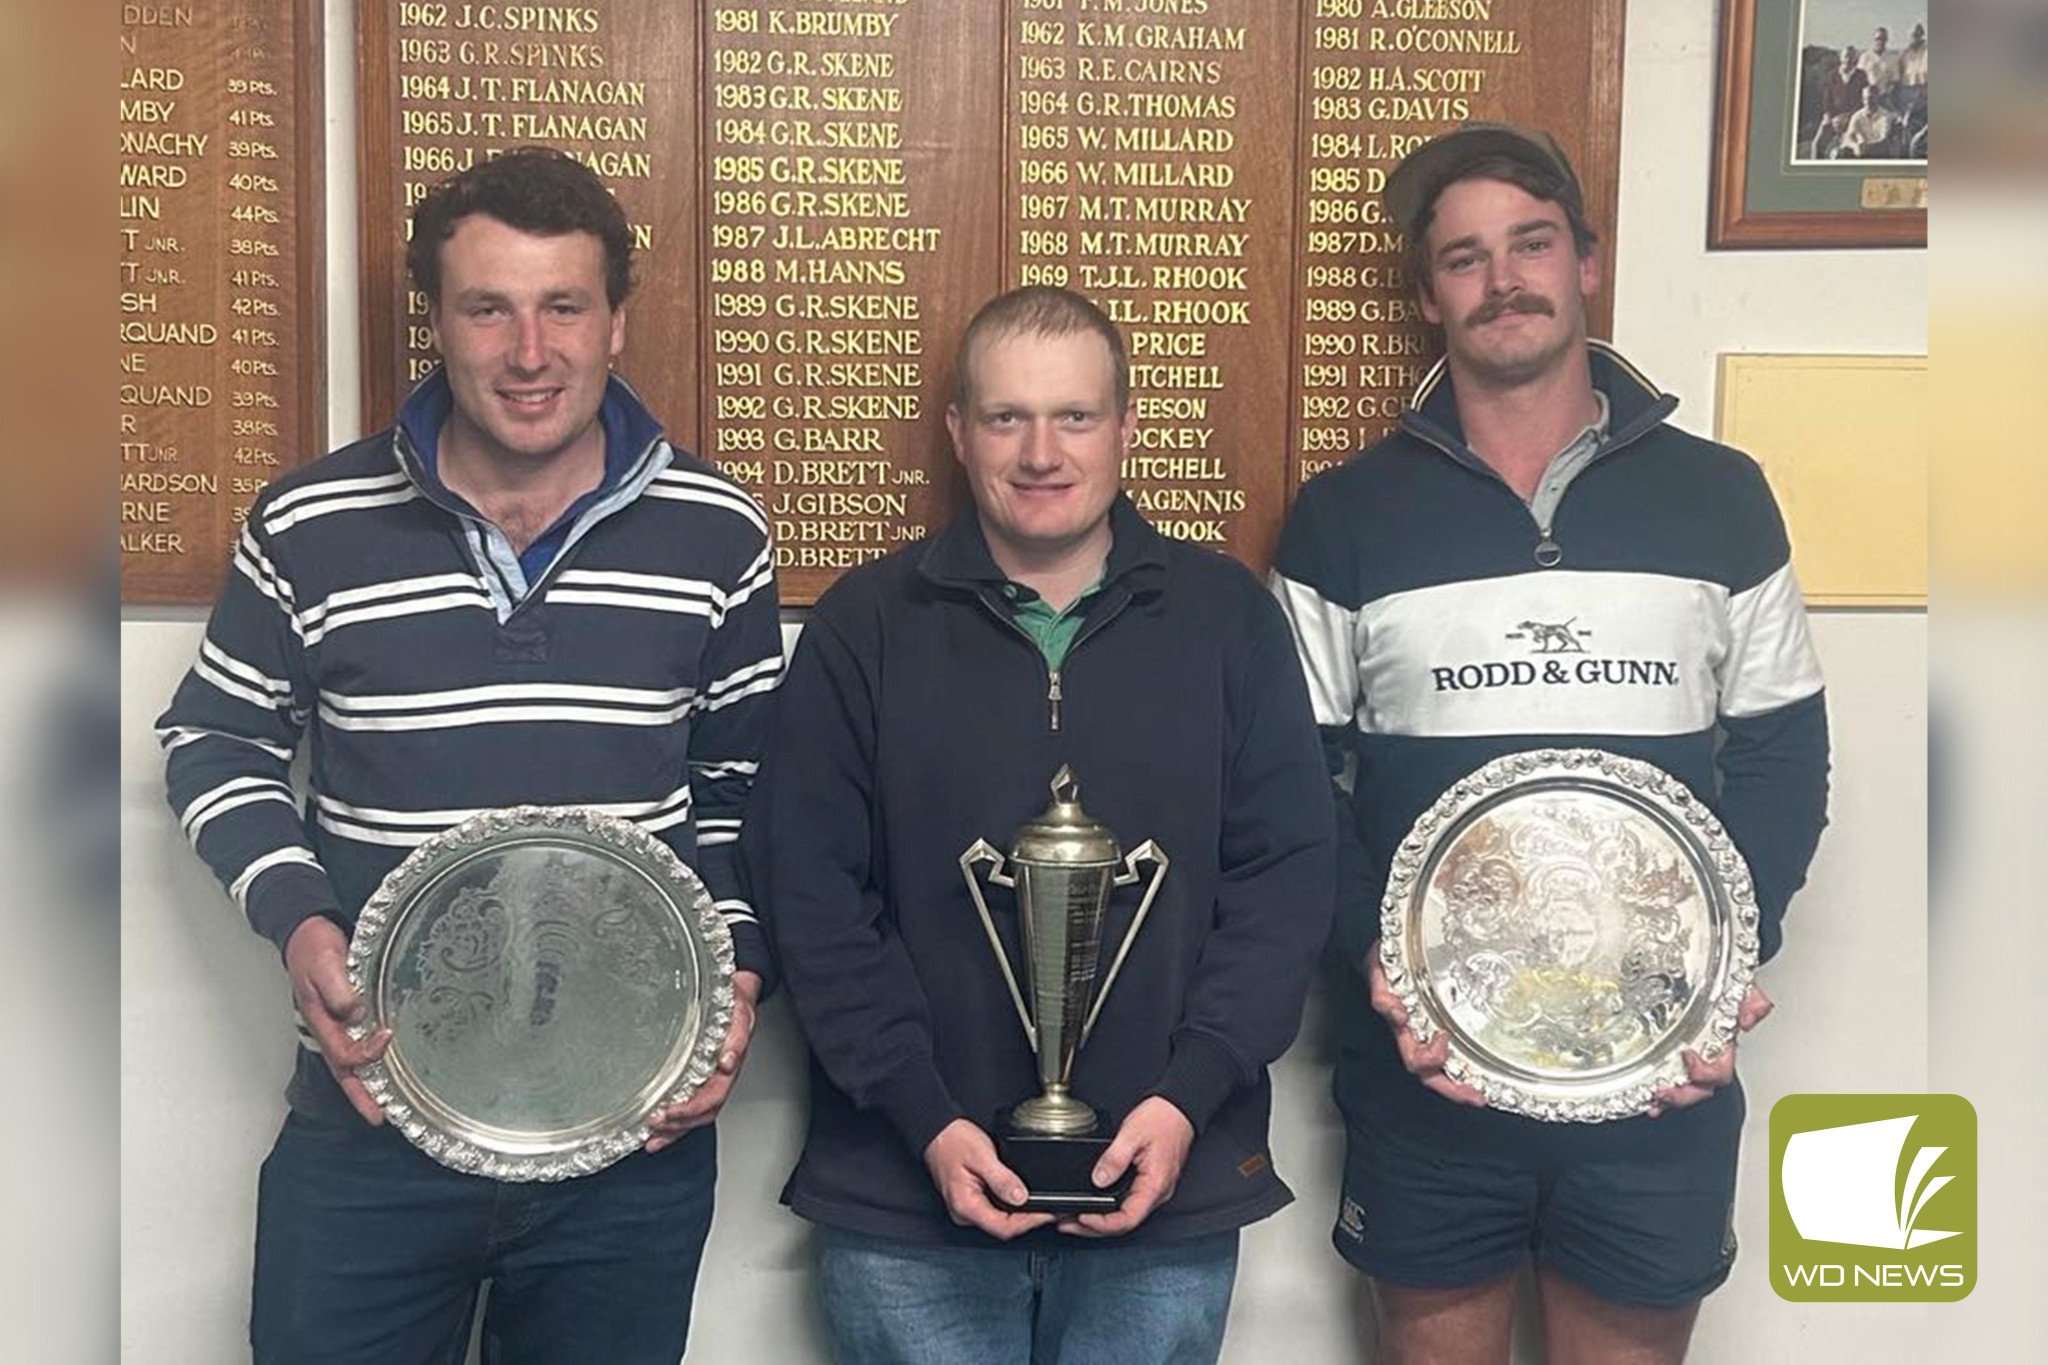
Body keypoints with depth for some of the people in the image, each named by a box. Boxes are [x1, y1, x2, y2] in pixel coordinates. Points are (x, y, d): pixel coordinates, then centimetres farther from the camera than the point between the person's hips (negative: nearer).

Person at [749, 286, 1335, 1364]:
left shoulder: (1228, 618, 2)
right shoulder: (864, 627, 0)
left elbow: (1288, 870, 1)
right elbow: (809, 886, -3)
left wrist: (1192, 1095, -10)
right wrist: (923, 1118, -12)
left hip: (1166, 1189, 1)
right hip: (909, 1194, 0)